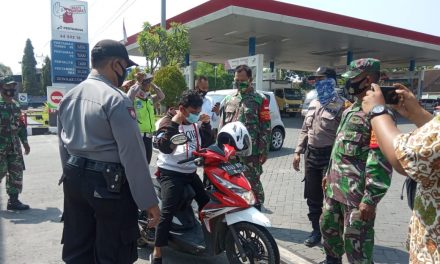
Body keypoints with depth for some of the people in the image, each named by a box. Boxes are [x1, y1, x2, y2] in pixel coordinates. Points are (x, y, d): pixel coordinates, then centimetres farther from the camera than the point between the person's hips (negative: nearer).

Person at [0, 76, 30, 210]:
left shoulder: (16, 105, 13)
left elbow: (21, 125, 18)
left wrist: (25, 142, 18)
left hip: (14, 145, 7)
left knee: (17, 172, 7)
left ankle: (13, 200, 15)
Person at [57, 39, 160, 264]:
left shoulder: (68, 97, 8)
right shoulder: (116, 99, -17)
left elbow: (63, 146, 15)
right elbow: (132, 154, -21)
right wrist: (148, 200, -16)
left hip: (74, 180, 8)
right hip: (108, 184, -8)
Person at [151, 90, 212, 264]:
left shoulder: (195, 124, 11)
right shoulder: (168, 121, -9)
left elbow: (208, 145, 8)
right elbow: (164, 148, -24)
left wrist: (206, 124, -4)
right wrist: (174, 123, -28)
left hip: (190, 172, 7)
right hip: (170, 172, -7)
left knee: (206, 202, 11)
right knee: (168, 211, -18)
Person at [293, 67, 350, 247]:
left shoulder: (340, 105, -10)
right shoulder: (313, 104, 14)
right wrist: (298, 151, 12)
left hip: (330, 155, -7)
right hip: (311, 154, 7)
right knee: (313, 196, 13)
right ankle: (316, 230, 27)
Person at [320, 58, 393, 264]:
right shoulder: (351, 109, 14)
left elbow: (381, 160, -22)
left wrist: (371, 199, -23)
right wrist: (329, 173, 24)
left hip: (357, 193, -9)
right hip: (335, 187, 9)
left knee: (356, 244, 2)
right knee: (328, 227, 23)